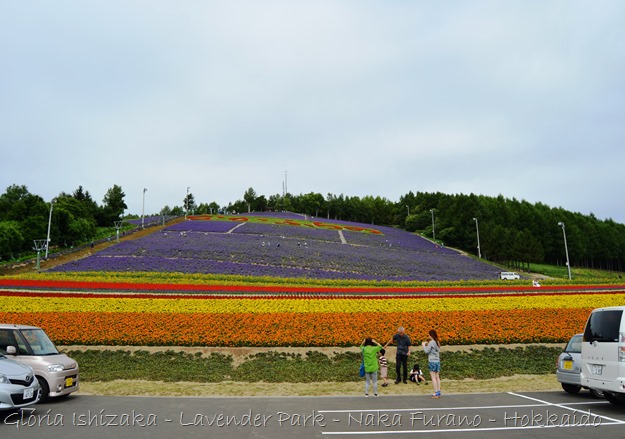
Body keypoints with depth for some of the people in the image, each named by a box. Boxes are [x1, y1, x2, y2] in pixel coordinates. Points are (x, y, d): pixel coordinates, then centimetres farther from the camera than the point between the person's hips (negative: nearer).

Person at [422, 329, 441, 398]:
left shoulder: (431, 342, -14)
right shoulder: (438, 342, 10)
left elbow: (427, 351, -10)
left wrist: (424, 345, 4)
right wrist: (428, 345, 17)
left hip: (432, 361, -8)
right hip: (437, 361, 8)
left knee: (433, 377, -4)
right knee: (437, 377, 10)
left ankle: (436, 393, -4)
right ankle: (438, 392, 12)